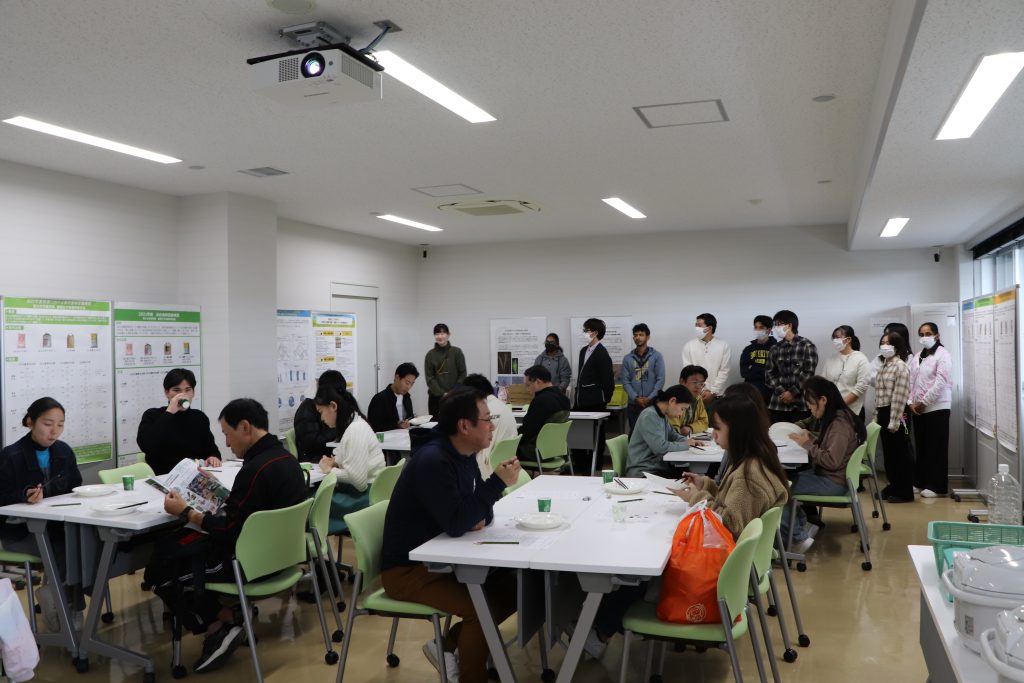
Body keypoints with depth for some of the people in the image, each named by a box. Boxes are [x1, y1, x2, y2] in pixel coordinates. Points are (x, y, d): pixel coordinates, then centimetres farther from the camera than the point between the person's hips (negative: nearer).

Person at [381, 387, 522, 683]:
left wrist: (482, 517, -12)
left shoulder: (465, 456, 3)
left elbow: (478, 511, 12)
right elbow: (455, 524, -31)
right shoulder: (433, 461, -25)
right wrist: (498, 483, -28)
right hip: (407, 568, -9)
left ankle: (450, 645, 14)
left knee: (512, 587, 4)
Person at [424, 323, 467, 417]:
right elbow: (429, 378, 0)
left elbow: (462, 374, 1)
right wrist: (442, 394, -11)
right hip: (436, 397, 1)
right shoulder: (430, 355, 4)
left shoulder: (457, 352, 1)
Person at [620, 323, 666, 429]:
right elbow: (625, 381, 2)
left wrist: (650, 398, -12)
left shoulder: (656, 356, 2)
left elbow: (660, 379, -3)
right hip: (633, 404, 2)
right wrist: (635, 398, -11)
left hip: (653, 403, -2)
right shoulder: (627, 358, 7)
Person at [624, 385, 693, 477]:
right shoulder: (650, 416, -18)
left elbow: (672, 435, 25)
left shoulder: (662, 415, 9)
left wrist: (688, 441, 5)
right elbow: (660, 447, -24)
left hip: (658, 466, 9)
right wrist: (685, 445, -10)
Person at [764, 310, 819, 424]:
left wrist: (792, 392, -10)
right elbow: (769, 373, 7)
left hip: (801, 403, -4)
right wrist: (781, 392, -7)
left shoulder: (807, 346, 0)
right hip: (778, 404, 4)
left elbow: (808, 373, -7)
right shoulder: (775, 349, 13)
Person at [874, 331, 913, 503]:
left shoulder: (901, 366, -12)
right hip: (883, 413, 9)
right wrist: (877, 416, 16)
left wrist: (894, 421, -19)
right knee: (888, 452, 14)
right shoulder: (884, 366, 16)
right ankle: (893, 486, 25)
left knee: (901, 453, 0)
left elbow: (899, 397, -17)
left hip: (895, 414, -9)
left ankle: (905, 492, 7)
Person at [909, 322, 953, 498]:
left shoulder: (943, 355, -7)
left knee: (936, 448, -1)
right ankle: (920, 481, 20)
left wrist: (923, 402, -15)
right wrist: (911, 402, -5)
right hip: (918, 409, 6)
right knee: (921, 447, 12)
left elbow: (940, 382, -16)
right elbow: (909, 381, 8)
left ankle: (936, 486, 4)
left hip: (937, 408, -6)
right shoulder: (916, 358, 13)